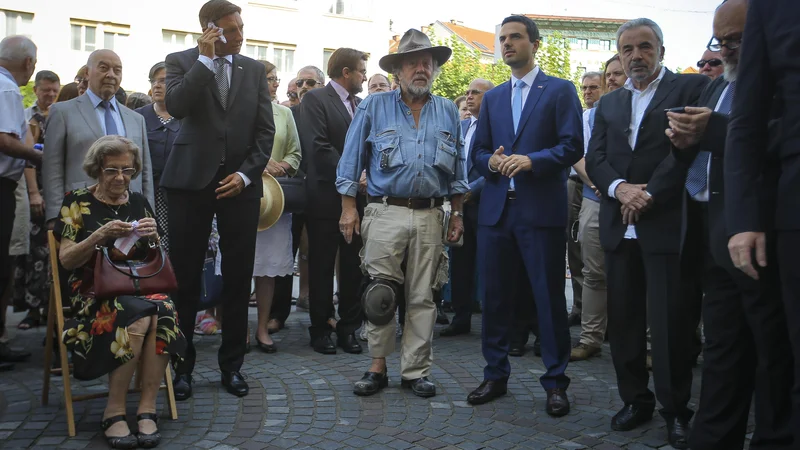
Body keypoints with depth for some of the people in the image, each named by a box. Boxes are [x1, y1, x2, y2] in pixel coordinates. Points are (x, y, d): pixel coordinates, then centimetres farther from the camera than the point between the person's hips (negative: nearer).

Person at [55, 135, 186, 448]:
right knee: (138, 316, -35)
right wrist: (100, 235, -20)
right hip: (94, 290, -3)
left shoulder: (139, 203, 13)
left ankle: (147, 408, -26)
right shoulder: (77, 202, 4)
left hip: (139, 286, 3)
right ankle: (114, 410, -23)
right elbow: (66, 260, -4)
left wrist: (153, 237, -10)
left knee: (162, 312, -33)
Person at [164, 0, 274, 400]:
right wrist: (206, 58, -13)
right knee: (185, 277, 2)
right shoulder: (182, 62, 3)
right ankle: (182, 366, 14)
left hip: (240, 182, 2)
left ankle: (232, 364, 17)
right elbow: (176, 106, -16)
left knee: (238, 279, 5)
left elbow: (265, 130, 7)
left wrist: (246, 174, -4)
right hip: (192, 180, -2)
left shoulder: (254, 70, 11)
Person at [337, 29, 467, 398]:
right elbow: (352, 160, 3)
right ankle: (377, 368, 11)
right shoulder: (374, 107, 4)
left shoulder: (448, 112, 12)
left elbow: (457, 170, 15)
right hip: (386, 213, -2)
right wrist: (348, 208, -3)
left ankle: (416, 371, 14)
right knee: (380, 294, -1)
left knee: (422, 298, 5)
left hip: (430, 217, 2)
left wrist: (457, 214, 11)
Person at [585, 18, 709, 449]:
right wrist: (619, 186, -11)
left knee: (670, 321, -3)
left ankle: (676, 410, 10)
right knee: (623, 318, 7)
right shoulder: (608, 103, 18)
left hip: (666, 224, -5)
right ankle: (635, 399, 19)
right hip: (620, 226, 5)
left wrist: (649, 193, -15)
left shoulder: (690, 87, 3)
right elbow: (594, 158, 8)